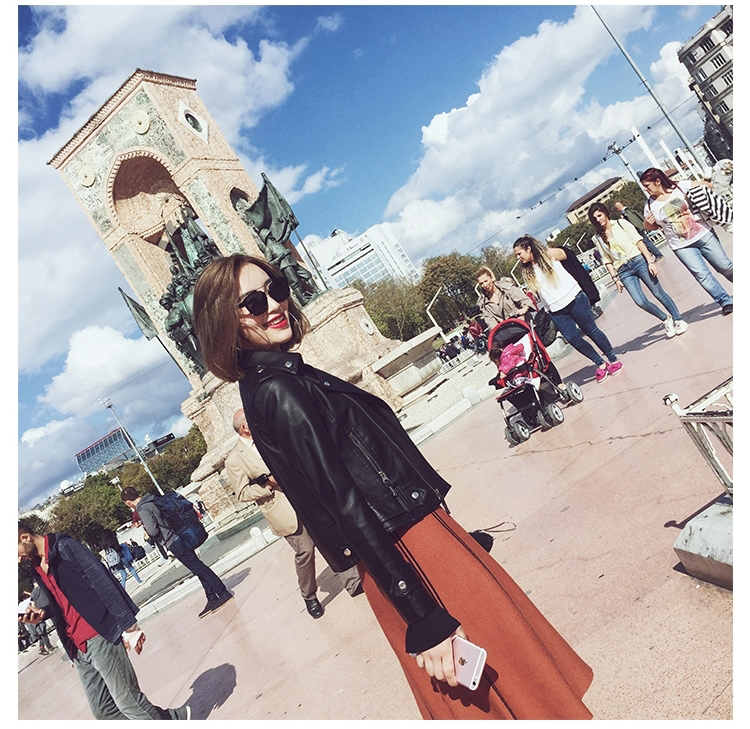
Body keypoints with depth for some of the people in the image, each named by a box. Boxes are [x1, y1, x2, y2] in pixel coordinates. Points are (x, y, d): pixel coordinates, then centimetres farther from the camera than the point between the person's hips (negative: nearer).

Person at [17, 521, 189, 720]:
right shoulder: (38, 565, 16)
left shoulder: (64, 546, -9)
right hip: (77, 646, 8)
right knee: (102, 709, 7)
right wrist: (43, 612, 2)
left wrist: (128, 626, -17)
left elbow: (102, 581, -15)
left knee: (127, 699, -6)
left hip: (100, 636, -8)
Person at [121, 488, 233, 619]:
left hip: (173, 543, -9)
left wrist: (145, 527, -5)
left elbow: (153, 531, -24)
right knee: (199, 568, 12)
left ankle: (224, 593, 1)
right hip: (181, 537, 9)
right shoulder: (153, 500, 11)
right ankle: (212, 599, 19)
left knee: (199, 569, -4)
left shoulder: (143, 510, -16)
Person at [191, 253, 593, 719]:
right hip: (408, 553, -9)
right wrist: (427, 620, -23)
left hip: (408, 534, 9)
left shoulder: (277, 380, 10)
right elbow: (346, 506, -24)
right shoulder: (279, 390, -20)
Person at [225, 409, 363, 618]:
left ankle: (354, 584, 13)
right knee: (305, 550, -3)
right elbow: (242, 493, -5)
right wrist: (267, 484, -17)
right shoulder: (234, 459, -5)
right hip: (284, 510, -5)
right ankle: (309, 597, 22)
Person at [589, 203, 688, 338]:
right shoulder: (599, 238, 11)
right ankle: (666, 319, 11)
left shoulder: (621, 224, 4)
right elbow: (607, 261, 10)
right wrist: (615, 278, 2)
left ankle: (679, 320, 16)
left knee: (659, 293, -1)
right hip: (623, 272, 1)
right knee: (641, 302, -13)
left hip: (638, 261, -1)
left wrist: (650, 262, -9)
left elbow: (638, 242, -2)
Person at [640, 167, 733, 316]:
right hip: (682, 246, 1)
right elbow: (652, 227, 10)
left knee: (725, 267, 5)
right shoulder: (650, 205, -2)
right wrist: (647, 224, -11)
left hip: (703, 235, 0)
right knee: (702, 275, -8)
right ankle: (726, 302, 4)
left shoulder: (682, 186, -7)